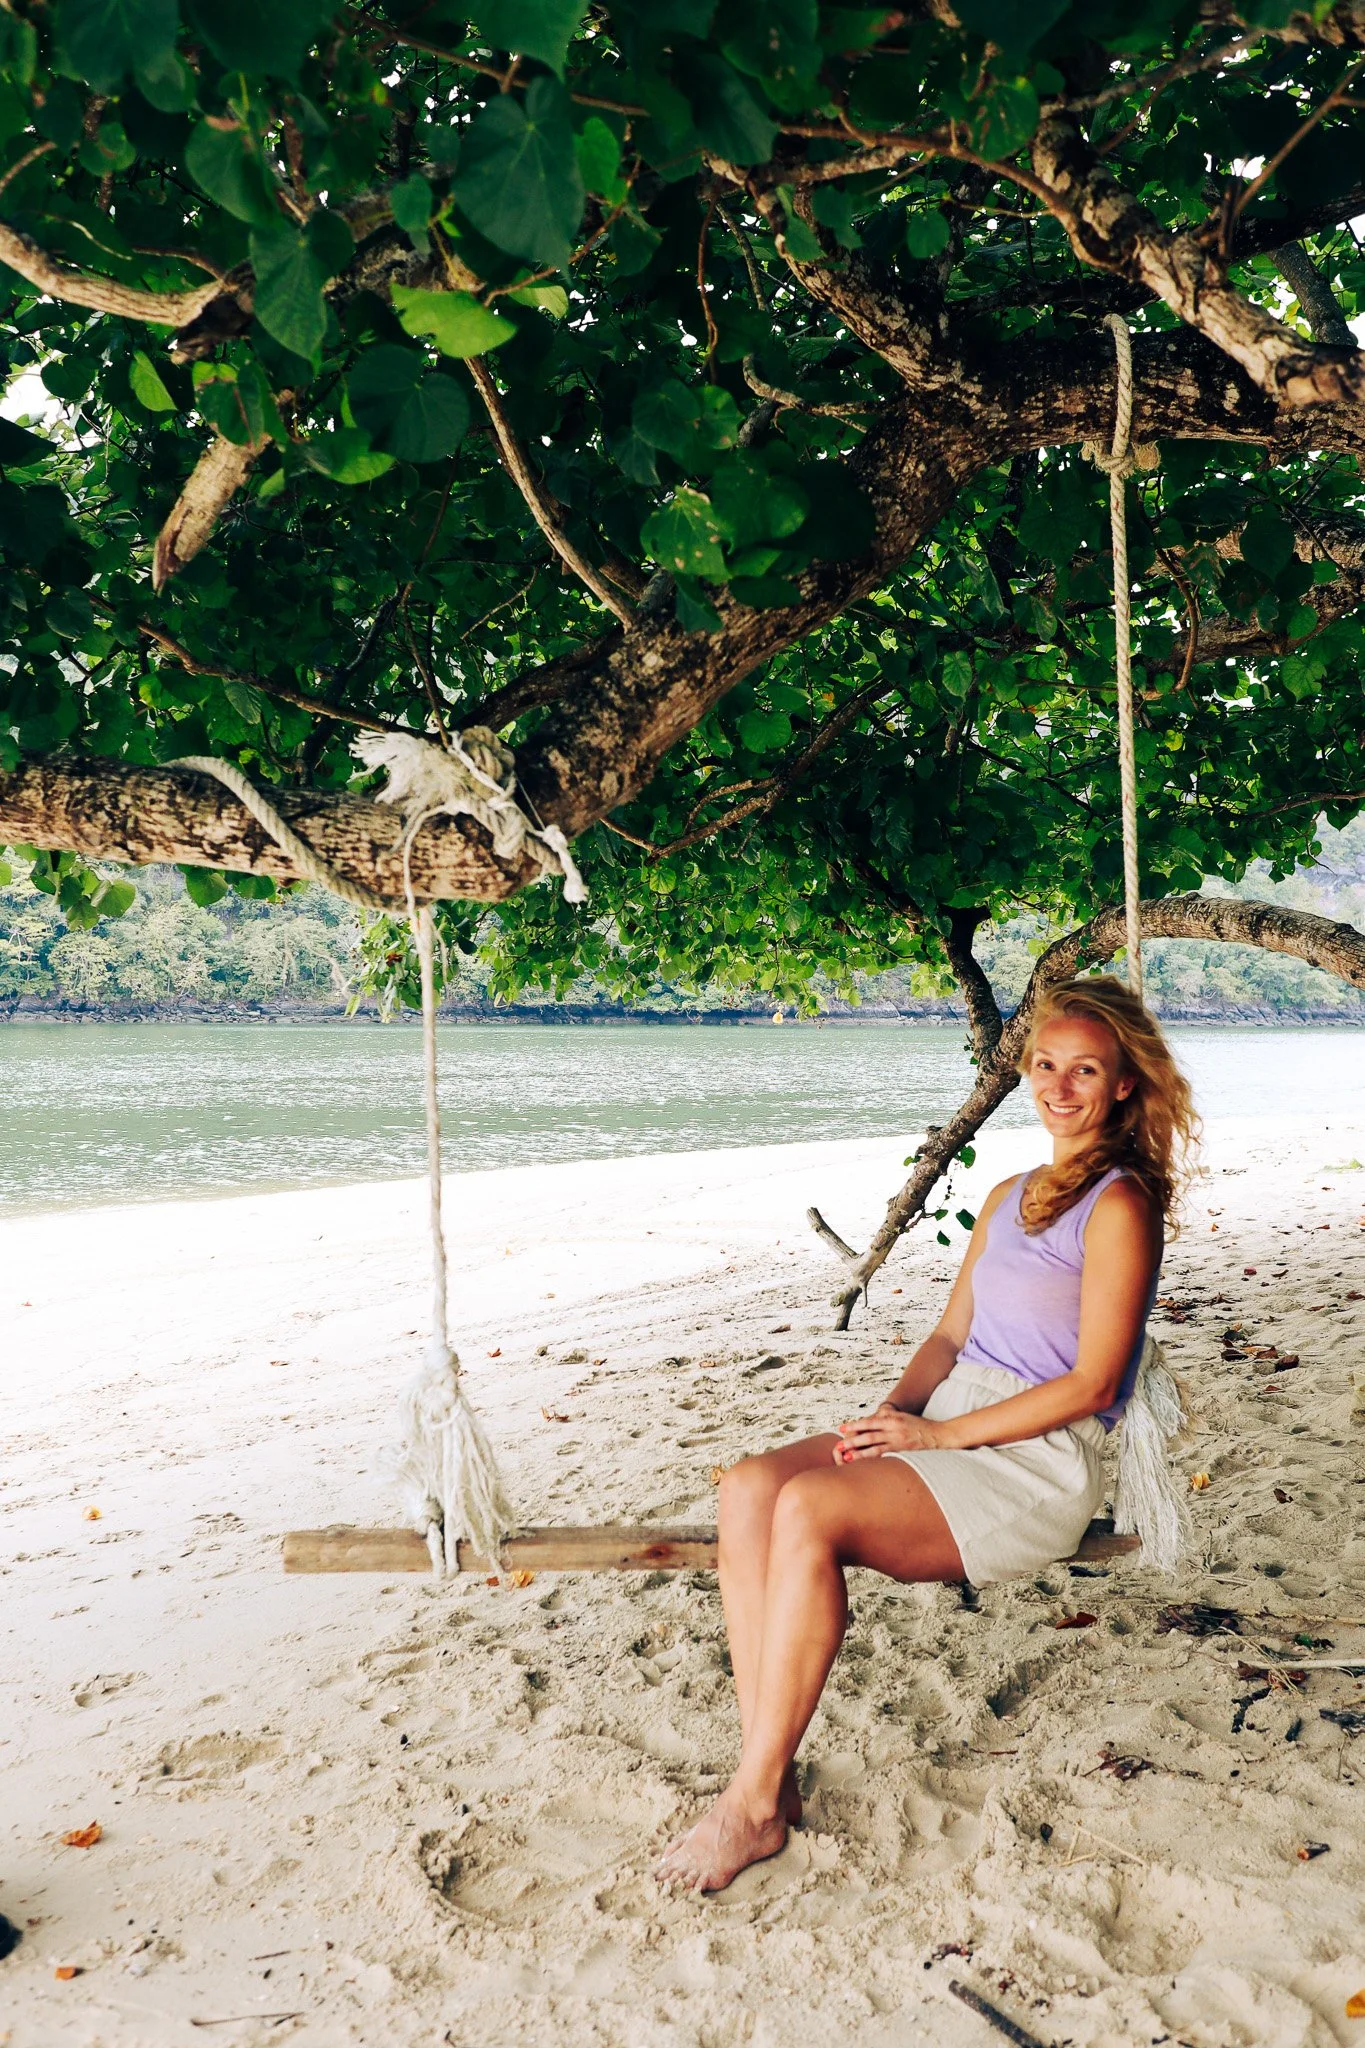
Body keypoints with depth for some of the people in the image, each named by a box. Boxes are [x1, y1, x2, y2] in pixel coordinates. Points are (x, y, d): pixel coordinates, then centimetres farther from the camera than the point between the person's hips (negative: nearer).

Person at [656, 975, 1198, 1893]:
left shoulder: (1120, 1204, -6)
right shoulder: (1009, 1197, 19)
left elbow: (1093, 1384, -13)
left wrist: (939, 1435, -15)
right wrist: (895, 1410, -2)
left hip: (1037, 1461, -7)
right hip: (948, 1427, 8)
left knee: (810, 1508, -29)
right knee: (749, 1487, -18)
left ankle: (755, 1805, -19)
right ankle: (769, 1770, -17)